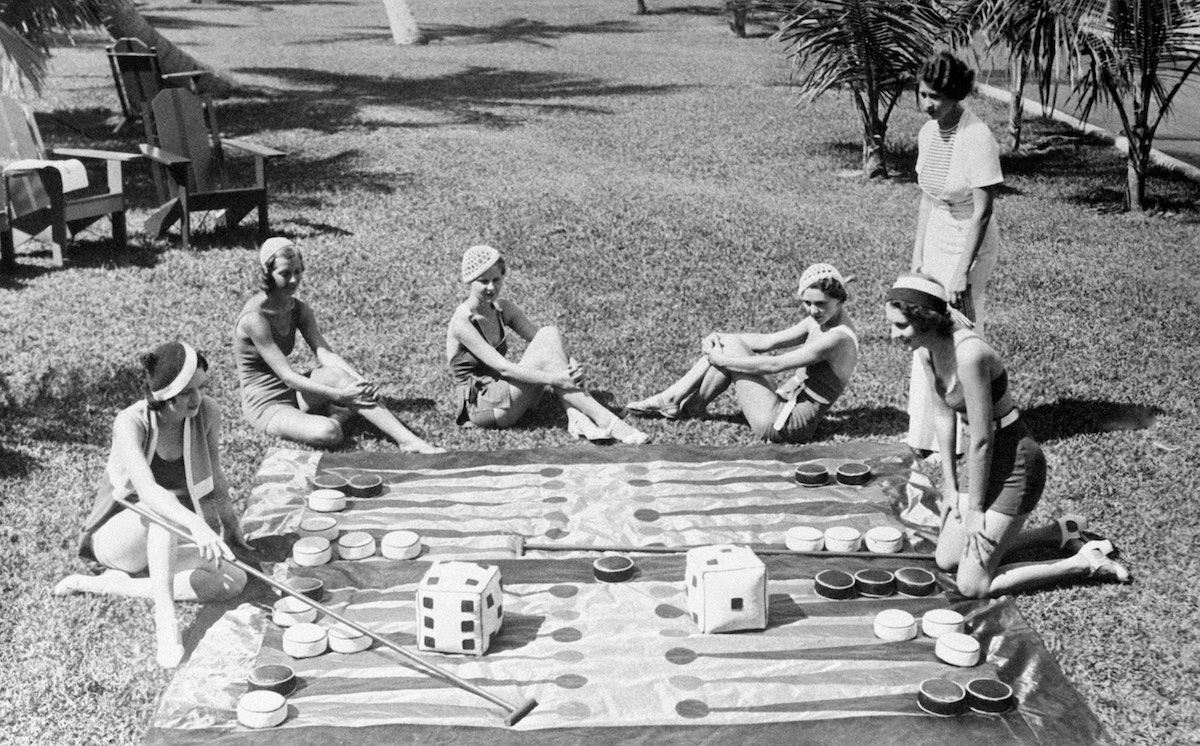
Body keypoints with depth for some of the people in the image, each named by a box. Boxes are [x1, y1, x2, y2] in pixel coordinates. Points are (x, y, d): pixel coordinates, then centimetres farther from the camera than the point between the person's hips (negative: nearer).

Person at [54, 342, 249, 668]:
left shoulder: (207, 412, -12)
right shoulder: (131, 422, -24)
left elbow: (213, 475, 5)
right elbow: (146, 489, -41)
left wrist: (232, 528, 13)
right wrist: (196, 523, -56)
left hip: (164, 544, 5)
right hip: (117, 539, -5)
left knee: (233, 581, -23)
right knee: (163, 508, -38)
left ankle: (104, 584, -16)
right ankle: (165, 620, -39)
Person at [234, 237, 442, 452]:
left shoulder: (299, 309, 3)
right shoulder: (254, 317, -21)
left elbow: (326, 354, -10)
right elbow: (287, 375, -24)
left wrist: (359, 381, -28)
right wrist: (339, 396, -30)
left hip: (293, 393, 7)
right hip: (266, 405, -7)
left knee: (340, 374, -24)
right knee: (327, 434, -35)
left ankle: (408, 440, -23)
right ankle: (337, 416, 0)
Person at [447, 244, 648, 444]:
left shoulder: (503, 309, 6)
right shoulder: (462, 322, -16)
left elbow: (543, 339, -2)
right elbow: (503, 368, -24)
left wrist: (571, 363, -22)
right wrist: (555, 378, -31)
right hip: (478, 406, -7)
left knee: (550, 335, -14)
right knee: (545, 356, -25)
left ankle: (578, 420, -24)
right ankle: (606, 422, -28)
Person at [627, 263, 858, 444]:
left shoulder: (837, 338, -22)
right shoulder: (820, 320, 7)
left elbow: (772, 365, -24)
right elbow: (767, 341, 10)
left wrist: (720, 360, -16)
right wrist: (718, 338, -1)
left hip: (782, 424, -10)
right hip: (786, 406, 10)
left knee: (731, 346, -9)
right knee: (728, 343, 6)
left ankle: (692, 407, 8)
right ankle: (672, 398, 12)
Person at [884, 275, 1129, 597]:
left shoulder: (969, 354, -29)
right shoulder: (926, 349, -3)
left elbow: (981, 440, -23)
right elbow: (943, 415, 9)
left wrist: (975, 509, -14)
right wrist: (949, 485, 11)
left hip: (1015, 465, -9)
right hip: (988, 462, 9)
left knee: (972, 586, -7)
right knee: (947, 560, 16)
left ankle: (1084, 563, 7)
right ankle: (1058, 533, 27)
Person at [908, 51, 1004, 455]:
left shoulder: (978, 139, -20)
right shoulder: (928, 132, 3)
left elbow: (982, 212, -20)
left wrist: (961, 271, -22)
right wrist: (918, 254, 10)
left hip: (970, 244, -8)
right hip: (936, 240, 8)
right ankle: (926, 434, 23)